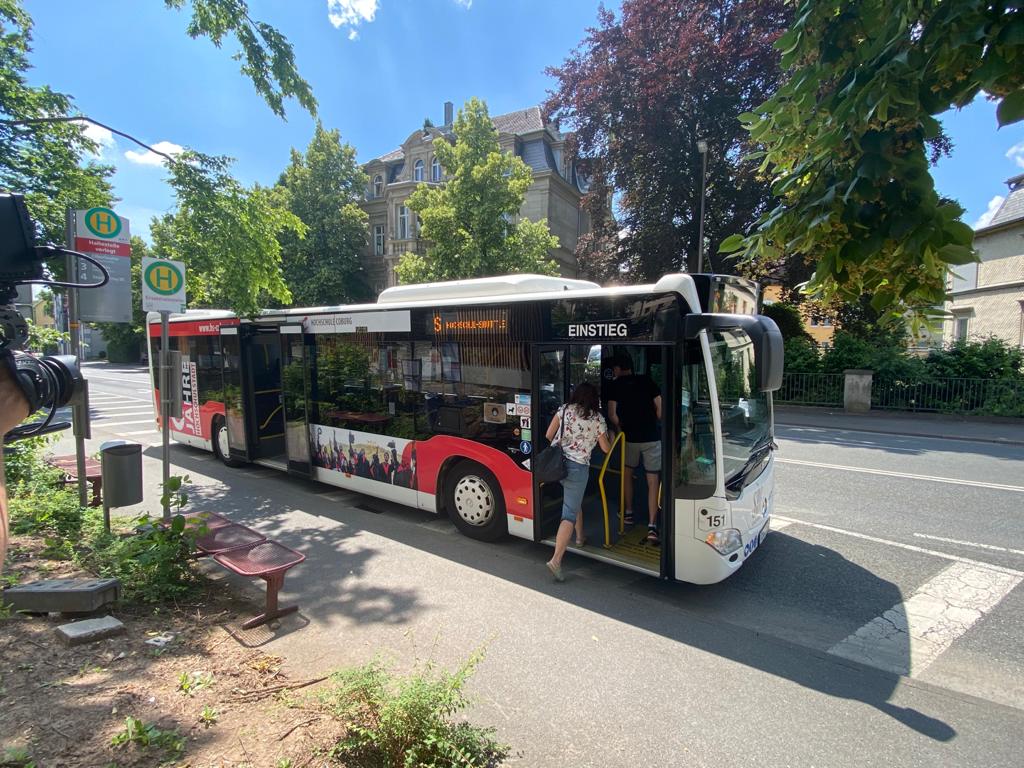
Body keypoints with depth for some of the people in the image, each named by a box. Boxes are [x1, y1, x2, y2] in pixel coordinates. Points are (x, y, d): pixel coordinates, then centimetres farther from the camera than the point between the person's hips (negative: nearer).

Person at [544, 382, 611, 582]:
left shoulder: (564, 410, 4)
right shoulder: (597, 418, -2)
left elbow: (548, 436, 2)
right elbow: (606, 448, 8)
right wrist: (612, 438, 28)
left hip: (559, 463, 5)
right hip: (578, 467, -5)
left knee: (574, 500, 29)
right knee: (569, 514, -5)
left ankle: (580, 537, 47)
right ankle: (556, 560, -14)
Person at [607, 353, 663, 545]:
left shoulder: (617, 385, 0)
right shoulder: (647, 381, 4)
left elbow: (612, 415, -7)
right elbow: (660, 409, 0)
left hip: (630, 437, 0)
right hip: (652, 437, 1)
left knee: (627, 473, 24)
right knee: (653, 481, 3)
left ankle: (629, 513, 31)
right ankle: (652, 527, -5)